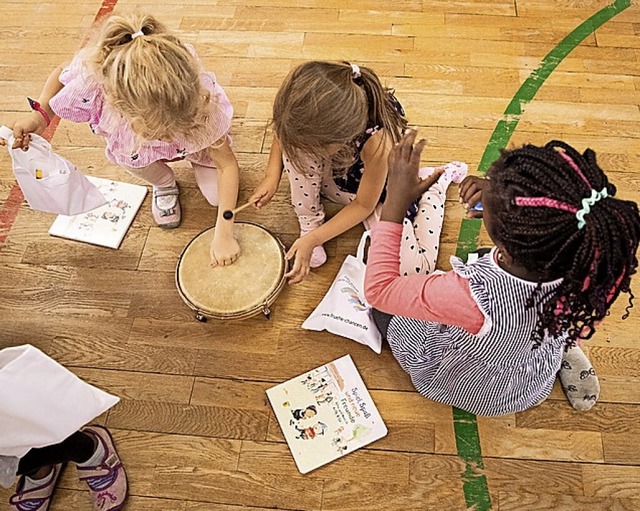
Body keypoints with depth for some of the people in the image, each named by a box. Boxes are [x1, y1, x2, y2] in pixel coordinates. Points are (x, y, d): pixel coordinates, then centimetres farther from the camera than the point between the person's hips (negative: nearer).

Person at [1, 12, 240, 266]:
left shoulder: (204, 98, -43)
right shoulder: (90, 86, -41)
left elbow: (227, 164, -31)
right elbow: (61, 74, -13)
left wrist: (224, 235, -33)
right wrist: (40, 114, -31)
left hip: (199, 140, -1)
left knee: (218, 197, -16)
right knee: (129, 154, -31)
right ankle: (164, 184, 5)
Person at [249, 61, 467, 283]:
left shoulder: (379, 141, -43)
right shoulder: (311, 115, -32)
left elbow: (364, 204, -25)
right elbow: (283, 133, -5)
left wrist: (312, 240, -26)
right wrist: (272, 177, -18)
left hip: (376, 190, -3)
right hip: (330, 175, 3)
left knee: (412, 267, -16)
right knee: (296, 141, -31)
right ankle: (309, 222, -6)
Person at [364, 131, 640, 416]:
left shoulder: (474, 298, -48)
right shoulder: (594, 255, -34)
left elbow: (378, 289, -30)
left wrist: (396, 200, -28)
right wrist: (498, 198, -26)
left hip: (468, 391, -3)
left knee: (385, 308, 16)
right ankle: (563, 352, 20)